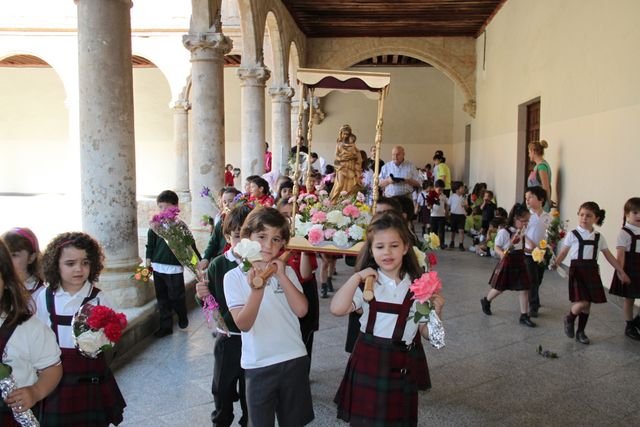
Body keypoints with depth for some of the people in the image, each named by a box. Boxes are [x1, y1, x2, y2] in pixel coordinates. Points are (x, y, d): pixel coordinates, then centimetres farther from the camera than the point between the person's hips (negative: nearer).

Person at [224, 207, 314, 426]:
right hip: (259, 365, -2)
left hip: (294, 359, 3)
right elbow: (243, 324, -16)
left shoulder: (287, 272, 0)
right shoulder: (234, 277, -9)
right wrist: (257, 290, -32)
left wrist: (282, 276, -17)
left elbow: (301, 310, -11)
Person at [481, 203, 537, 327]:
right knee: (499, 288, 10)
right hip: (507, 264, -5)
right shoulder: (504, 232, -19)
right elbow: (496, 247, -13)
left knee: (524, 289, 1)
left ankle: (524, 316, 10)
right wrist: (502, 254, -32)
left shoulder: (523, 232, 1)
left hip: (520, 263, 5)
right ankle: (486, 301, 39)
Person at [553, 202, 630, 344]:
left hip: (592, 271, 4)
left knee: (588, 303, 8)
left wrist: (621, 271, 14)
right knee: (582, 302, -15)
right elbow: (563, 252, -3)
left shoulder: (599, 237, 8)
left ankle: (580, 332, 24)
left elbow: (609, 256, 14)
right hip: (577, 270, -4)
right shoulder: (572, 235, -3)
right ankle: (569, 319, 15)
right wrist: (556, 263, -21)